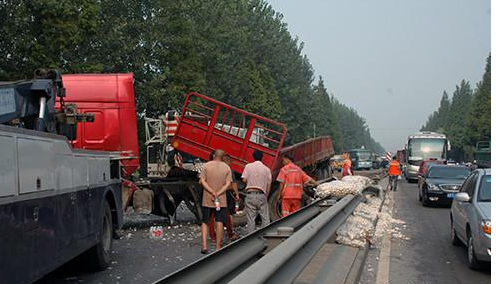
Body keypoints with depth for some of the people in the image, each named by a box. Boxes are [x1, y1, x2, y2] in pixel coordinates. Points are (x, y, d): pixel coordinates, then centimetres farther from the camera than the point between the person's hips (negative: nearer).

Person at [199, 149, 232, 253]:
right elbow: (228, 184, -6)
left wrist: (212, 192, -11)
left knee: (205, 222, 8)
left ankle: (204, 246, -1)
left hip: (207, 199, 0)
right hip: (221, 200, 0)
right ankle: (218, 247, 3)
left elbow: (202, 181, -7)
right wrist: (218, 194, -12)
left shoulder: (207, 165, 0)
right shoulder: (227, 168, 2)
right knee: (220, 222, 3)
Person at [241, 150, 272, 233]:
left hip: (250, 194, -1)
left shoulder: (248, 166, 2)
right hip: (261, 195, 1)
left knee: (250, 218, 1)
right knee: (265, 218, 5)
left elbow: (244, 180, -2)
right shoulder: (267, 169, 6)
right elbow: (268, 185, 8)